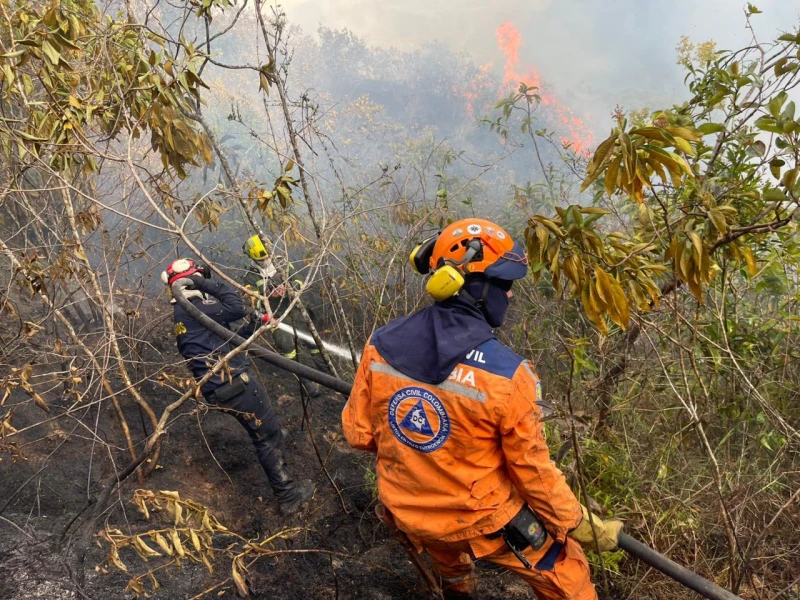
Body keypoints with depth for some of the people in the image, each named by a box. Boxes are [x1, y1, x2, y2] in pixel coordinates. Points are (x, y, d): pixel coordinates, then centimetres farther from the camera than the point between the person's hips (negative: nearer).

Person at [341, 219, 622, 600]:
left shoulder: (382, 346, -16)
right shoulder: (506, 375, -29)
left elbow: (358, 433, -4)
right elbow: (533, 472, -17)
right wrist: (580, 524, 2)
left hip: (406, 511, 5)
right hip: (481, 519, -4)